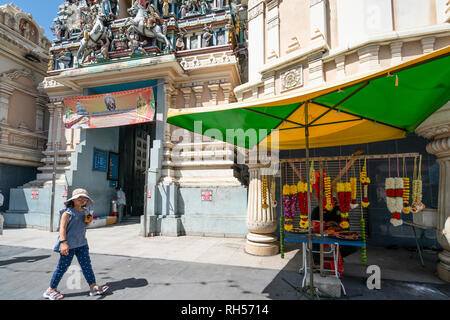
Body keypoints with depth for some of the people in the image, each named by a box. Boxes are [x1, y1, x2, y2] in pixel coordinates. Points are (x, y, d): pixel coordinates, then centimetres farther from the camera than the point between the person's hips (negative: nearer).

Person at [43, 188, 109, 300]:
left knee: (86, 265, 6)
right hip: (68, 245, -6)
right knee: (62, 267, 6)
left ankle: (93, 287, 10)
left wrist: (89, 220, 2)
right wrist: (63, 242, -27)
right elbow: (62, 228, -17)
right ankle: (51, 290, 25)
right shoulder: (68, 212, -11)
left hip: (81, 244, 6)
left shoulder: (85, 211, 10)